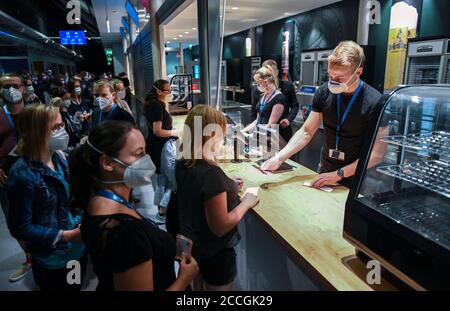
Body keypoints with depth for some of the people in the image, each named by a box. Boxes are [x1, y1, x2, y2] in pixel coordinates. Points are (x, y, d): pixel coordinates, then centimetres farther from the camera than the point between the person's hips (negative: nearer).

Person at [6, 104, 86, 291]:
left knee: (77, 287, 26)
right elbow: (21, 228, -17)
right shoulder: (23, 174, -23)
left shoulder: (60, 157, -4)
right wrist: (67, 235, -21)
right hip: (52, 260, -6)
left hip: (78, 248, 6)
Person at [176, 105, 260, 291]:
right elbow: (220, 227, -27)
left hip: (191, 244, 7)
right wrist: (246, 203, -15)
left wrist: (228, 188, 4)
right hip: (214, 252, -7)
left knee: (199, 286, 29)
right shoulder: (211, 174, -32)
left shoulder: (182, 164, -7)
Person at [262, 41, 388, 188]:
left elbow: (376, 154, -17)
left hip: (355, 179, -3)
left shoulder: (375, 103, -20)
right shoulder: (324, 93, -9)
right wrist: (279, 158, -14)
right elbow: (306, 132, -3)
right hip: (324, 171, 4)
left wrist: (338, 174, -21)